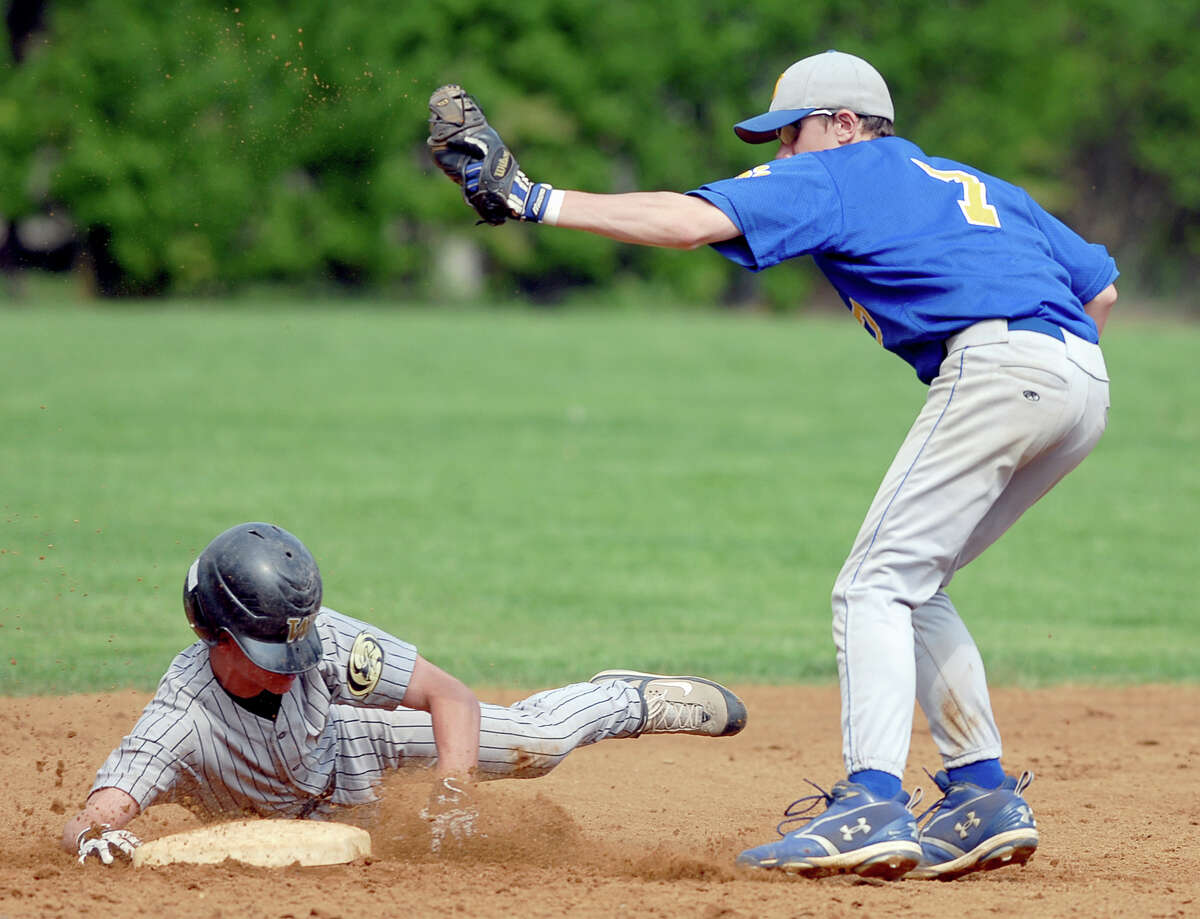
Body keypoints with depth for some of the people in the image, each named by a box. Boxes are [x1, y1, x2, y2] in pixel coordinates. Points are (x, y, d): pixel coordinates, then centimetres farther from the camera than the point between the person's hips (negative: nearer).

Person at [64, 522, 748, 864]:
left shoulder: (319, 639, -37)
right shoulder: (183, 720, -44)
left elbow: (451, 695, -28)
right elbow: (85, 823, -53)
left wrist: (453, 792, -42)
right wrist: (98, 836, -77)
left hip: (344, 733, 1)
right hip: (278, 821, -1)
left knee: (535, 740, -3)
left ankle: (638, 701, 31)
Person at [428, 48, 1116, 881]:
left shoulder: (832, 177, 9)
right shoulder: (982, 187, 32)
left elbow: (691, 222, -4)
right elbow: (1100, 288, 29)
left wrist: (535, 201, -4)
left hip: (997, 361, -8)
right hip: (1087, 383, 8)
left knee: (876, 586, -10)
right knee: (910, 587, 17)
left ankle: (872, 805, -26)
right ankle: (985, 798, 10)